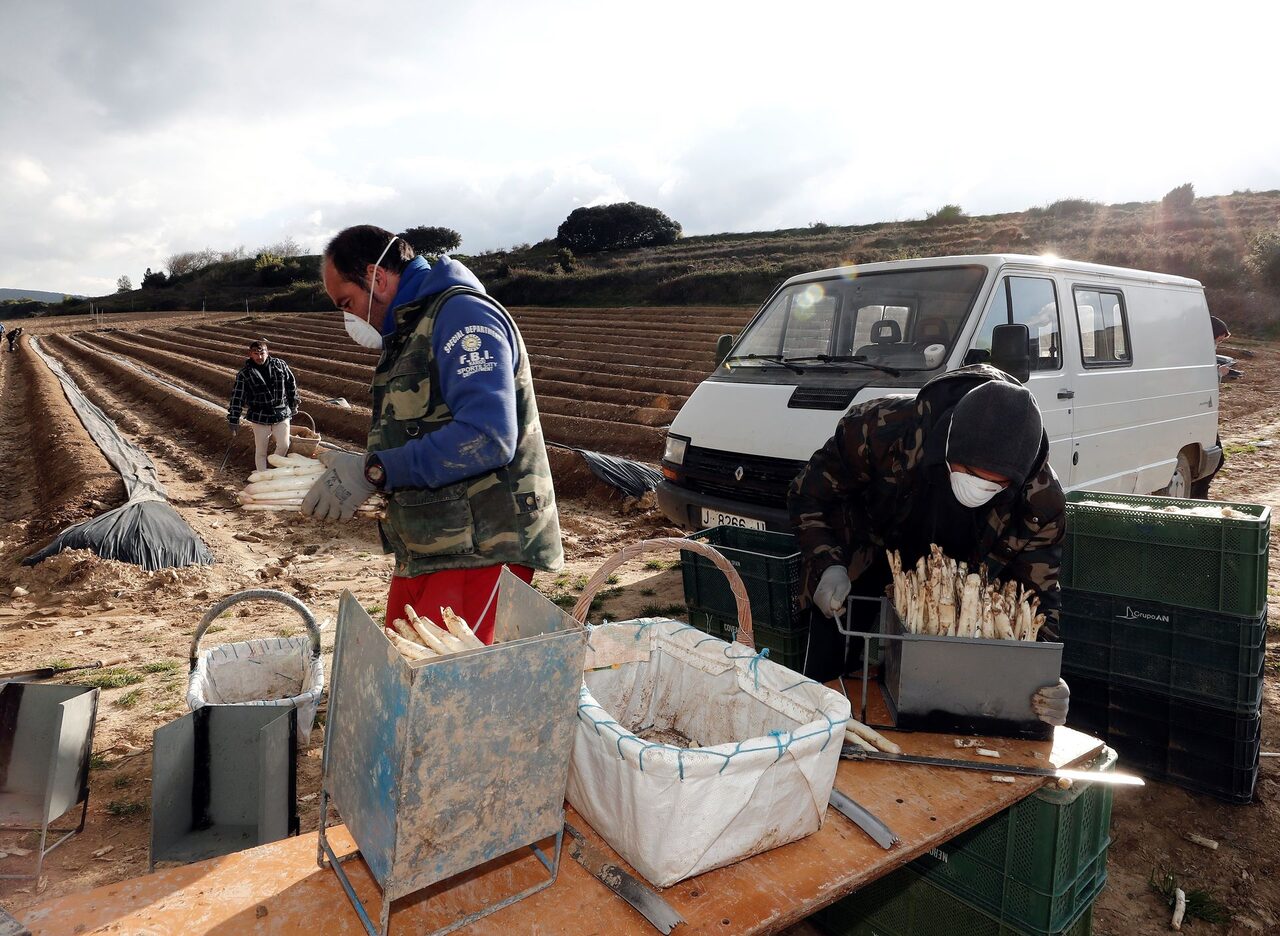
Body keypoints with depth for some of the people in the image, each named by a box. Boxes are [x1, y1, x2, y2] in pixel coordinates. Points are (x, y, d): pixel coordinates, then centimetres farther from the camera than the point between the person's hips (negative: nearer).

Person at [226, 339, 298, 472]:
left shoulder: (280, 365, -2)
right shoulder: (244, 373, -7)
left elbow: (291, 385, 9)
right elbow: (237, 397, -6)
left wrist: (293, 405, 12)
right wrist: (234, 420, -9)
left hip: (282, 414, 2)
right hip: (259, 418, -2)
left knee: (284, 446, 5)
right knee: (261, 451, 5)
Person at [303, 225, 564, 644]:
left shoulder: (462, 313, -13)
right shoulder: (407, 332, 19)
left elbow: (485, 438, -27)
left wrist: (375, 471, -19)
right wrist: (352, 471, 7)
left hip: (479, 552, -10)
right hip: (423, 553, 10)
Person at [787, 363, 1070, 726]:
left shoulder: (1042, 501, -27)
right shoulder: (882, 427, -33)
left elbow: (1039, 594, -15)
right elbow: (808, 494, -17)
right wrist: (826, 567, -29)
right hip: (854, 588, -1)